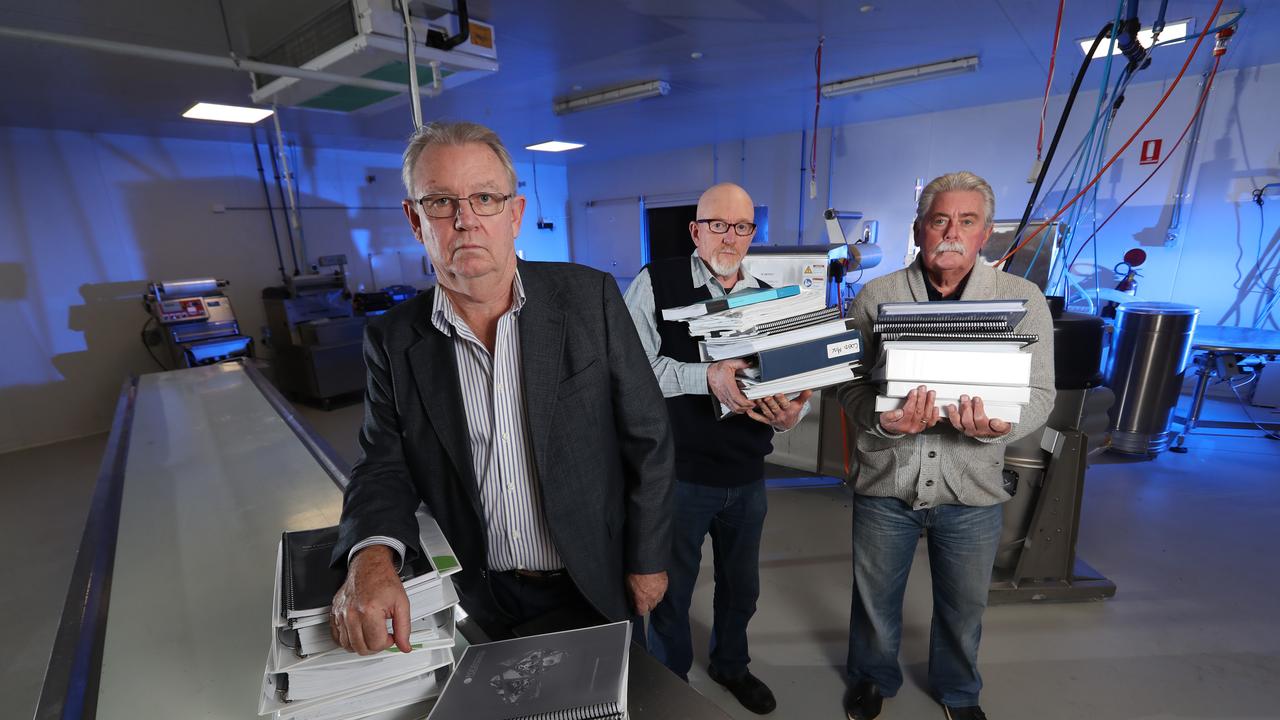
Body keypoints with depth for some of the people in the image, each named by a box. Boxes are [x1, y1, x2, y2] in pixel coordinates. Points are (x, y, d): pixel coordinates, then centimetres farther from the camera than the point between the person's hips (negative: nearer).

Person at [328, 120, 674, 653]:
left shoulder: (590, 297, -14)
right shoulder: (393, 341, -7)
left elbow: (646, 439, -10)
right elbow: (384, 466, -3)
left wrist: (647, 562, -5)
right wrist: (372, 556, -25)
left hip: (593, 585, -1)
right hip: (480, 599, 2)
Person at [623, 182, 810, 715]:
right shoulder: (657, 282, -10)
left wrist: (790, 415, -18)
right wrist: (706, 377, -31)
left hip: (748, 479, 5)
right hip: (678, 476, -4)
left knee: (741, 587, 25)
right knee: (670, 592, 17)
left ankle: (730, 666, 56)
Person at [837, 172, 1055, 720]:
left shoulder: (1024, 299, -4)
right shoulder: (876, 296, -6)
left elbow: (1038, 392, -6)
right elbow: (850, 385, -7)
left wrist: (998, 426, -28)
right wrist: (884, 421, -29)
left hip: (971, 489, 1)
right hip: (885, 480, 0)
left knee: (964, 604, 23)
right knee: (875, 596, 19)